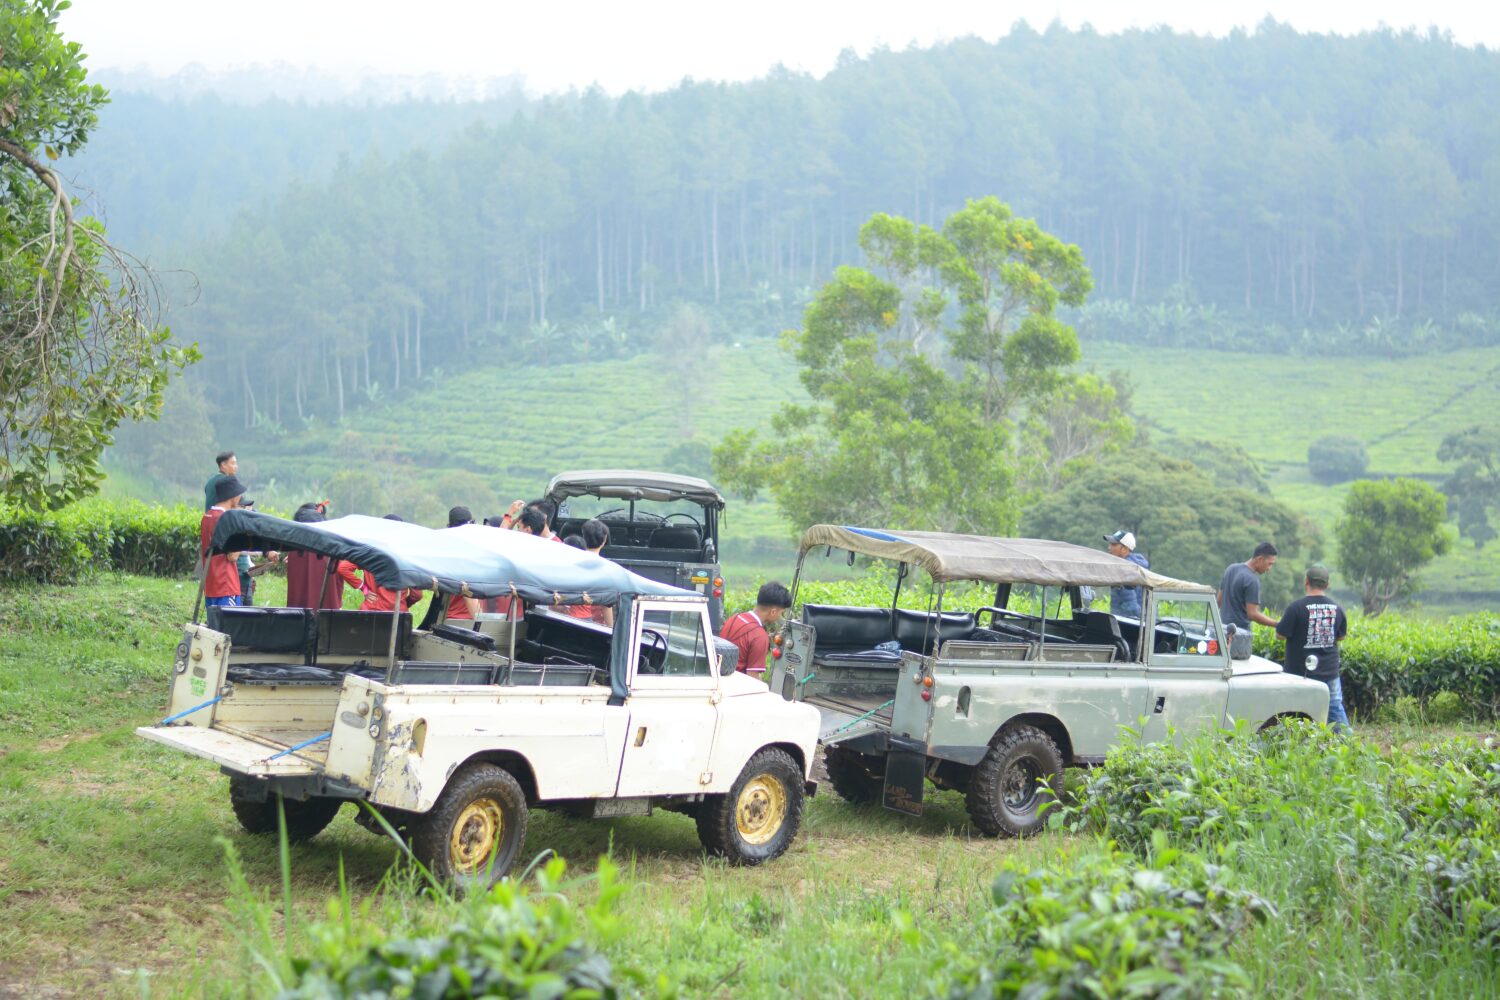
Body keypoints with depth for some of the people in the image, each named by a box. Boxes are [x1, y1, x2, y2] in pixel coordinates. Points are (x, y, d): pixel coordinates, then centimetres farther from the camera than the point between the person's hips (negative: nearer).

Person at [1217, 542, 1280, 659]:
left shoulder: (1231, 570, 9)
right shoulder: (1252, 580, -17)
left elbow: (1219, 601, 16)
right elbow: (1253, 614, -21)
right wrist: (1278, 625, -18)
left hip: (1223, 628, 8)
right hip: (1239, 633, -8)